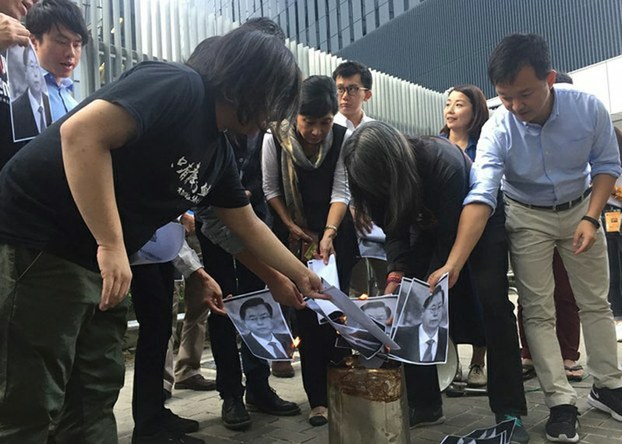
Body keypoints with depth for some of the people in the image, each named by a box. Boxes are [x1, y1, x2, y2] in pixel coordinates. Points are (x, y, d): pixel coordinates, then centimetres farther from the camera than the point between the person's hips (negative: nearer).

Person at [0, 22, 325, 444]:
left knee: (97, 394, 14)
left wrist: (302, 277, 27)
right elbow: (81, 133, -28)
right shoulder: (178, 86, -16)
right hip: (37, 241, -9)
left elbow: (249, 226, 22)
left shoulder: (217, 151, 12)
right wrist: (111, 246, -27)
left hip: (97, 263, 10)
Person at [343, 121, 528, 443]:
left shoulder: (445, 162, -38)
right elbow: (394, 234, -16)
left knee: (493, 303, -18)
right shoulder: (381, 176, -20)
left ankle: (509, 411, -10)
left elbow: (451, 239, -33)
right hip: (430, 228, 5)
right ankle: (424, 403, 2)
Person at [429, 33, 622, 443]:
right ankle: (561, 402, 8)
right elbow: (481, 197, -38)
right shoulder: (496, 131, -28)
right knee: (538, 312, -3)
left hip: (581, 208, 2)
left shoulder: (589, 108, -23)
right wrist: (453, 264, -50)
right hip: (527, 217, -2)